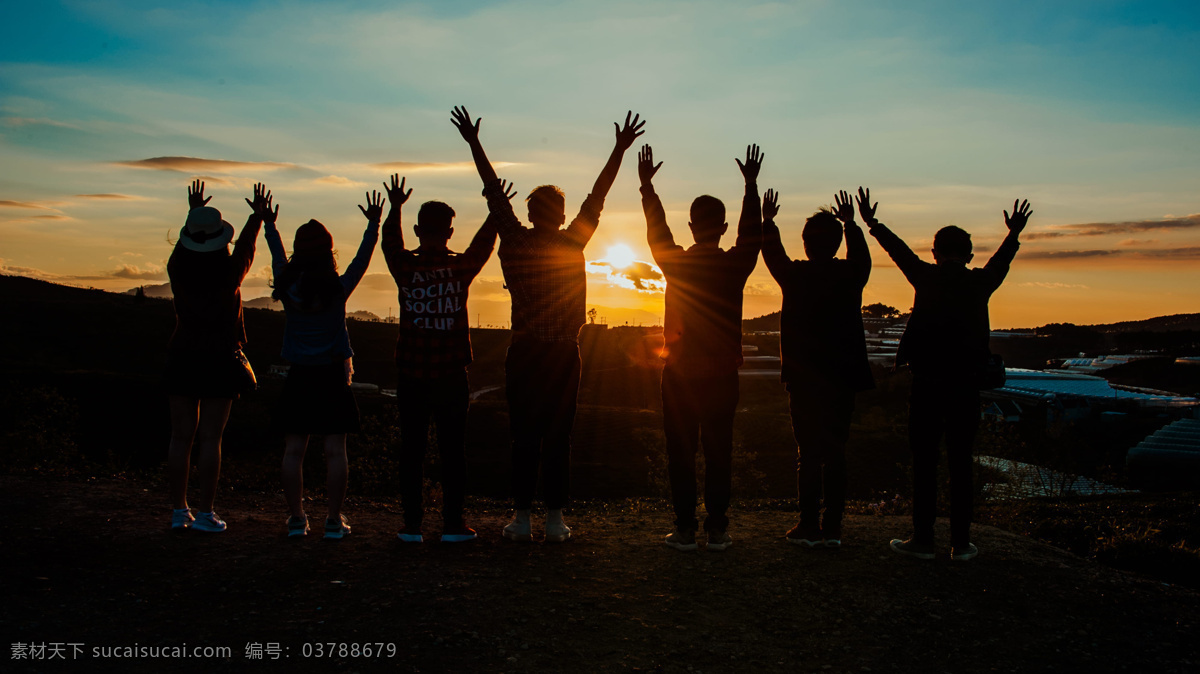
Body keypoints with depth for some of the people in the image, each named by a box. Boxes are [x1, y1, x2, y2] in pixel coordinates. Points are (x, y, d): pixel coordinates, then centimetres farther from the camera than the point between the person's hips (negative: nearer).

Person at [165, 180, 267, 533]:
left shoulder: (177, 270, -3)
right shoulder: (229, 274, -9)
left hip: (182, 358, 3)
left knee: (181, 437, 7)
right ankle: (205, 513, 0)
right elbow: (246, 247, 11)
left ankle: (179, 510, 11)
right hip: (220, 360, -3)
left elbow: (184, 244, 20)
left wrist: (194, 211, 35)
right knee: (210, 438, -1)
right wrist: (258, 215, 26)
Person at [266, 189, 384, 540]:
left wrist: (269, 225, 30)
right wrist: (373, 224, 12)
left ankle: (297, 518, 9)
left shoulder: (287, 288, -3)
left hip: (298, 378, 2)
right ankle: (334, 520, 3)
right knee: (335, 451, 1)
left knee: (293, 451, 7)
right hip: (332, 377, -2)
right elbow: (362, 259, 2)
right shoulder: (339, 289, -10)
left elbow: (278, 259, 15)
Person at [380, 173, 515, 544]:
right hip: (451, 375, -1)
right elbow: (483, 243, 13)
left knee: (412, 449, 6)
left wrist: (395, 208, 25)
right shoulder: (461, 267, -5)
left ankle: (412, 524, 8)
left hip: (411, 377, 1)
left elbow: (390, 244, 16)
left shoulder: (405, 268, -4)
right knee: (453, 450, 5)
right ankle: (453, 523, 7)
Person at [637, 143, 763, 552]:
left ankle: (685, 529, 6)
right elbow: (751, 233, 13)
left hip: (680, 373, 0)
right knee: (719, 452, 6)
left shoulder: (675, 263, -5)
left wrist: (647, 185, 22)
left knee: (681, 453, 4)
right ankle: (717, 530, 8)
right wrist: (751, 185, 21)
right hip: (722, 375, 1)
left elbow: (656, 229, 11)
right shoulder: (735, 265, -5)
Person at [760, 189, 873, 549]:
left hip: (804, 378, -3)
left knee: (808, 452, 1)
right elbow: (862, 256, 24)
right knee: (835, 452, 7)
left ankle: (809, 526, 4)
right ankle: (832, 528, 9)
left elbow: (773, 255, 14)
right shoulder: (851, 275, -1)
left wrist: (768, 221, 29)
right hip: (842, 378, 3)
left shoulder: (795, 275, -8)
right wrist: (851, 223, 39)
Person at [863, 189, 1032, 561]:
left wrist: (872, 223, 27)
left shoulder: (927, 277, -3)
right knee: (960, 464, 7)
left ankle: (923, 540, 5)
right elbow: (1000, 263, 24)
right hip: (966, 386, 2)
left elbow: (900, 250, 12)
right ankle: (961, 542, 9)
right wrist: (1014, 233, 42)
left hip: (927, 384, -2)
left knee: (924, 463, 2)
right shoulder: (981, 282, 4)